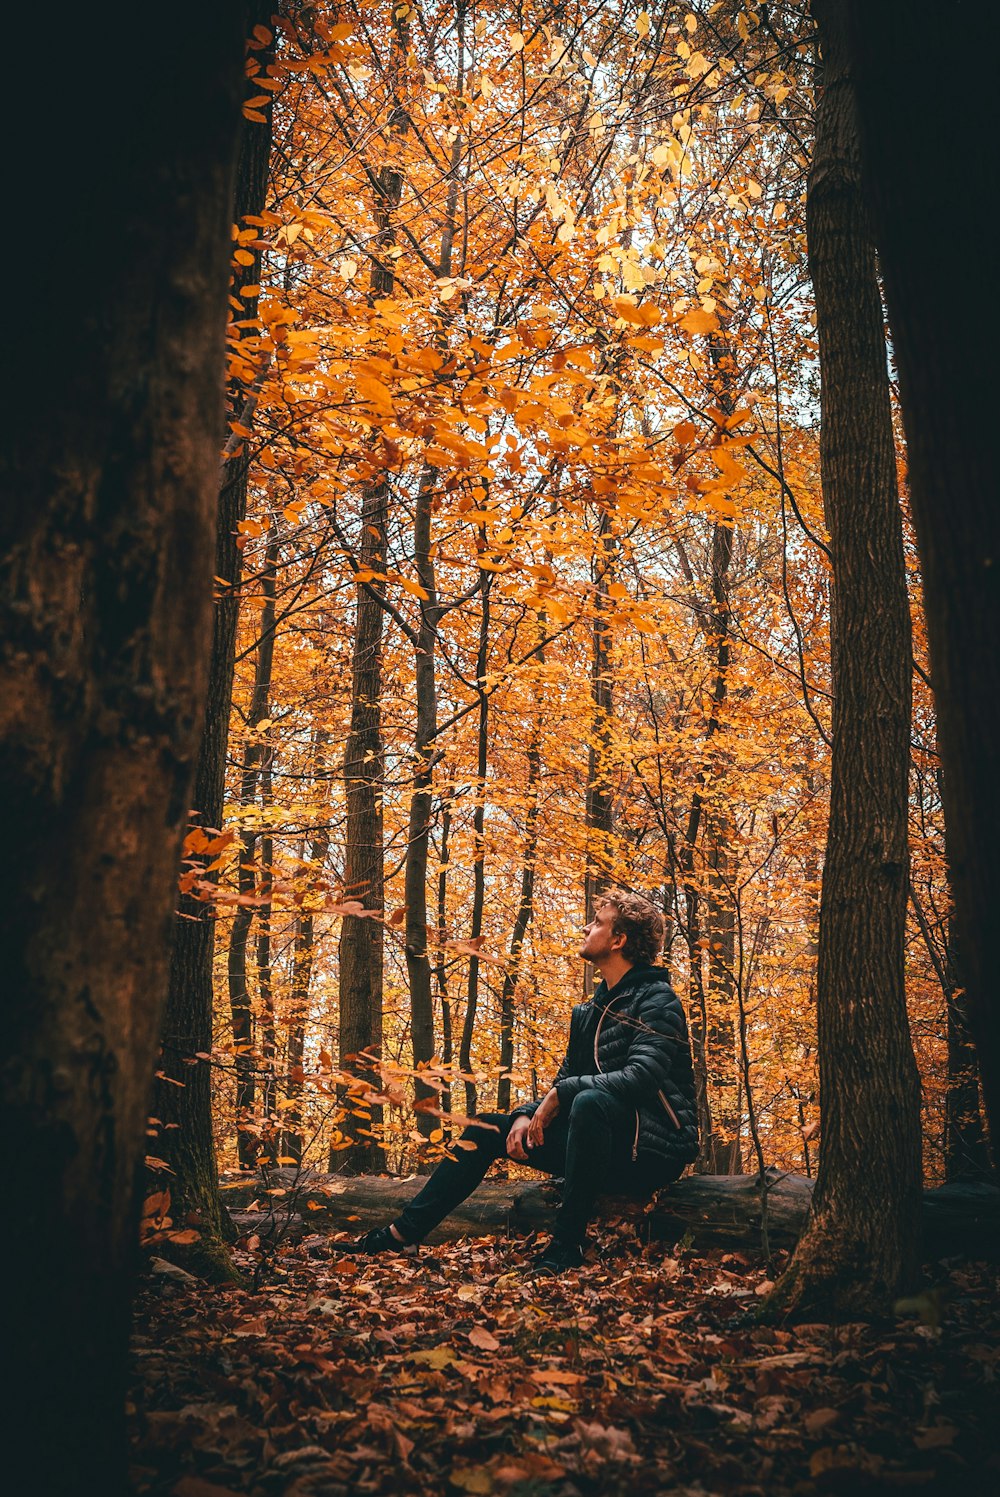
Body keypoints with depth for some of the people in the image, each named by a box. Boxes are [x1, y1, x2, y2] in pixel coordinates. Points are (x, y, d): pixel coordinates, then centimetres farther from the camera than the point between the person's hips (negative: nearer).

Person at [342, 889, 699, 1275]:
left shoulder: (657, 1001, -12)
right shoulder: (590, 1011, 14)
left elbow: (640, 1077, -27)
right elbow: (563, 1082, 16)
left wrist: (562, 1093, -19)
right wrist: (527, 1114, -5)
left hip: (653, 1149, -8)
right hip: (600, 1149, 8)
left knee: (590, 1100, -38)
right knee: (487, 1127, 4)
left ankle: (568, 1243, -27)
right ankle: (403, 1232, 3)